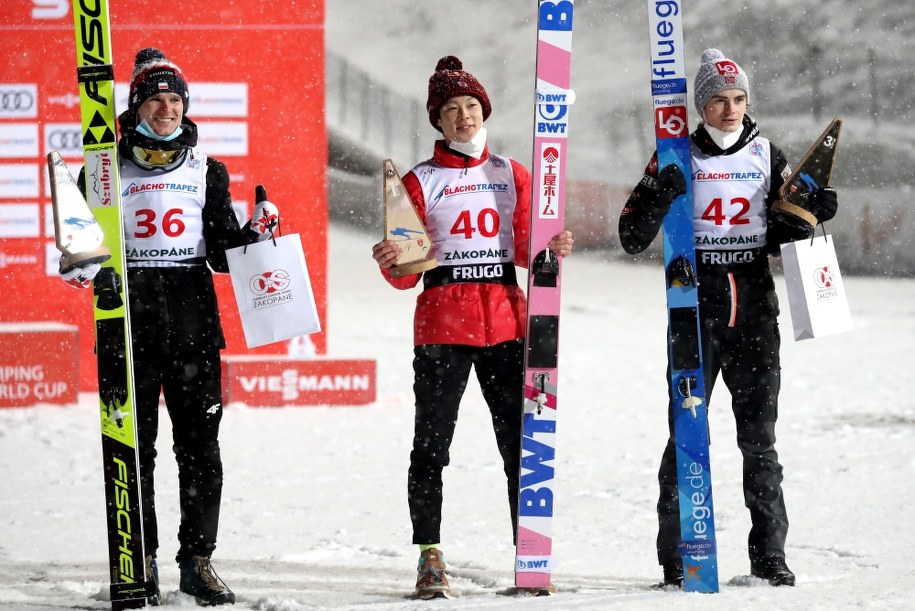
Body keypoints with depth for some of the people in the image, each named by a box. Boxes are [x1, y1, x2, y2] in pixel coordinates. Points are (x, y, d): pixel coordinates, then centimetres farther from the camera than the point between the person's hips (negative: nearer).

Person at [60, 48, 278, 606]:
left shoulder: (207, 172, 10)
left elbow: (223, 252, 11)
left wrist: (255, 234, -8)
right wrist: (82, 266, -13)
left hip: (193, 314, 1)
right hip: (130, 314, -1)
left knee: (200, 442, -1)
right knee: (134, 444, 0)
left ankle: (198, 559, 5)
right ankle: (139, 559, 6)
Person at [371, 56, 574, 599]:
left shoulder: (511, 175, 13)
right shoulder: (420, 182, 6)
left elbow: (526, 250, 11)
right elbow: (407, 275, 3)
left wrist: (552, 249, -10)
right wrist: (392, 262, -19)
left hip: (506, 320, 2)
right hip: (442, 322, -2)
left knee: (522, 442, -2)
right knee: (432, 443, -3)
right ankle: (430, 557, 3)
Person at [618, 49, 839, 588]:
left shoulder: (767, 157, 9)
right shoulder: (679, 157, 2)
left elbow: (781, 234, 17)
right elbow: (633, 237, -2)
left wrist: (810, 215, -3)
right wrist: (659, 195, -20)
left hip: (755, 312, 2)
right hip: (695, 310, -2)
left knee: (759, 436, 2)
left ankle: (770, 553, 8)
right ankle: (677, 556, 1)